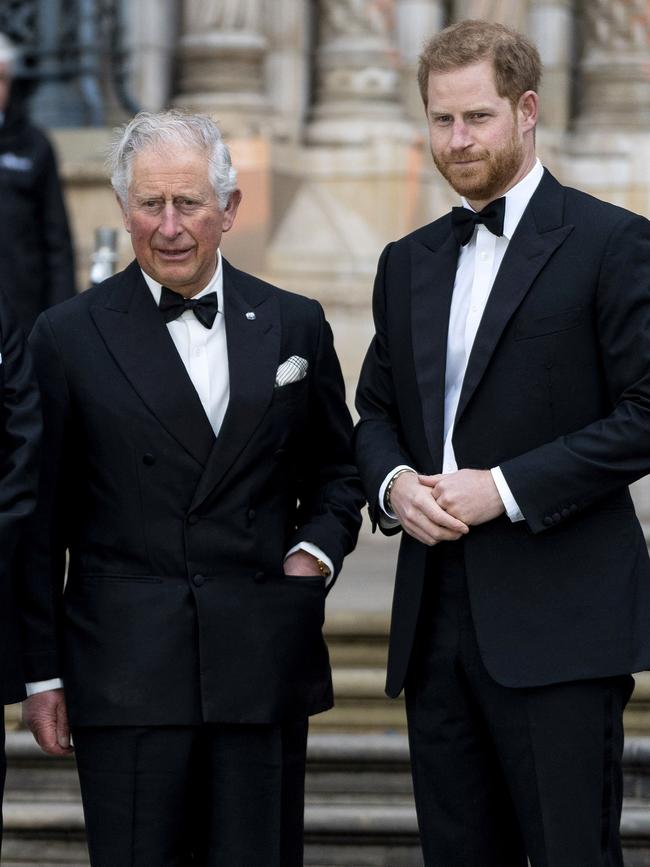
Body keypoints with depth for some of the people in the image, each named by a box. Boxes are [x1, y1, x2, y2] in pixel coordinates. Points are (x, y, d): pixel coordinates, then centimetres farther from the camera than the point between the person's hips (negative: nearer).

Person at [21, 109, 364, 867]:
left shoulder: (294, 326, 9)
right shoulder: (69, 336, 2)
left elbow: (335, 469, 20)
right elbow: (40, 524, 3)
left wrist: (317, 549, 0)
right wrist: (42, 672, 1)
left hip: (264, 665, 2)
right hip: (124, 669, -2)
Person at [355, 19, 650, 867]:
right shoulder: (408, 263, 17)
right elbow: (376, 410, 22)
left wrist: (506, 487, -15)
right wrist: (393, 481, -2)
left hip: (560, 620, -6)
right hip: (436, 619, 6)